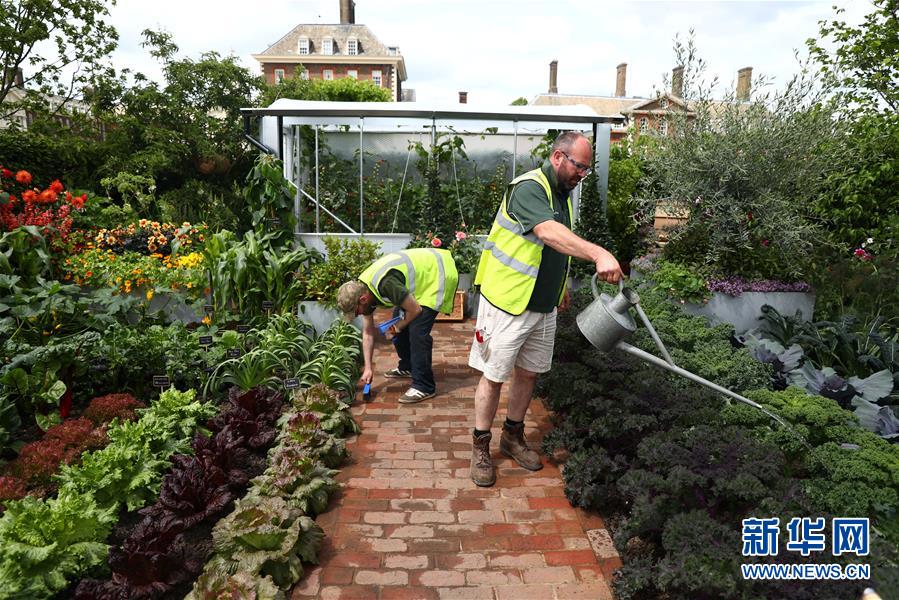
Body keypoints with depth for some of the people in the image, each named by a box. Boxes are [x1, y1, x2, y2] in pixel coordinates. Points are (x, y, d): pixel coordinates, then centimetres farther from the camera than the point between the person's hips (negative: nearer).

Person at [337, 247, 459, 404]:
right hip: (421, 271, 9)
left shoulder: (385, 284, -34)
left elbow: (416, 310, -22)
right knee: (399, 316, 13)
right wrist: (368, 368, 5)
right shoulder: (363, 290, -4)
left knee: (417, 331, -15)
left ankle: (424, 387, -6)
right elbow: (368, 332, 6)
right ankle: (407, 367, 32)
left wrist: (397, 328, -4)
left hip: (438, 274, -9)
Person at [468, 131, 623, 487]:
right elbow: (550, 233, -38)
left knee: (528, 373, 16)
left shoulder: (562, 193, 12)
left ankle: (513, 437, 34)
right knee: (494, 376, 3)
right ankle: (480, 448, 18)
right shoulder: (528, 188, -19)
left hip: (544, 306, 8)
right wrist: (599, 254, -49)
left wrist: (561, 286, 26)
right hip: (508, 304, -8)